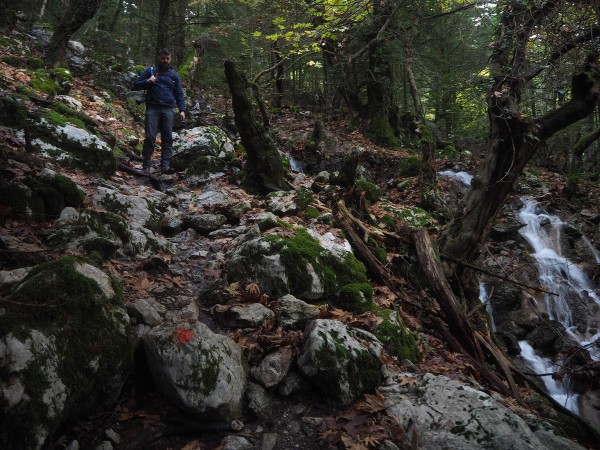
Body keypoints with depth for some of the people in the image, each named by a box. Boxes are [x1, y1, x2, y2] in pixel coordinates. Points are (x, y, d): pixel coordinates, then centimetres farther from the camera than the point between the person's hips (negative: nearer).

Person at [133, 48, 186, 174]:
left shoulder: (174, 75, 17)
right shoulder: (150, 71, 12)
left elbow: (179, 94, 14)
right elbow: (136, 85, 11)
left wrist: (182, 110, 1)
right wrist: (147, 82, -9)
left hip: (168, 110, 2)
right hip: (152, 108, -2)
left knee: (167, 138, -3)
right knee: (150, 137, -8)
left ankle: (165, 165, -2)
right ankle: (146, 165, -4)